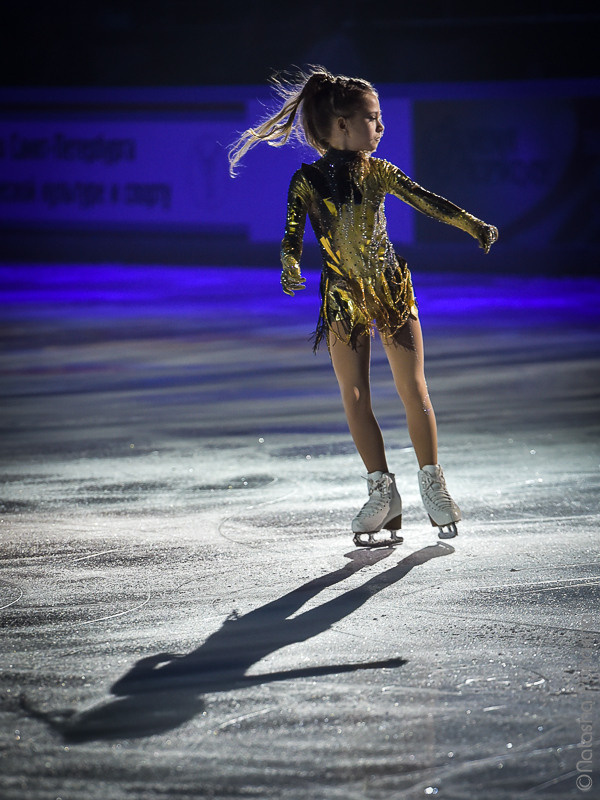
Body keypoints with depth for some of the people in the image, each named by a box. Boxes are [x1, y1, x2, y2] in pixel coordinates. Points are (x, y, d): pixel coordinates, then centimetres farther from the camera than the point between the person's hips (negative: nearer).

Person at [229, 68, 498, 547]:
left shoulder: (379, 173, -2)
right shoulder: (307, 181, -8)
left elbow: (429, 202, -4)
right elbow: (292, 234, -12)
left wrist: (476, 226, -15)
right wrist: (290, 266, -32)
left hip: (392, 290, 1)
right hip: (343, 299, -1)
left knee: (414, 390, -2)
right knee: (355, 398, -1)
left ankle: (432, 481, 12)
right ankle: (383, 492, 8)